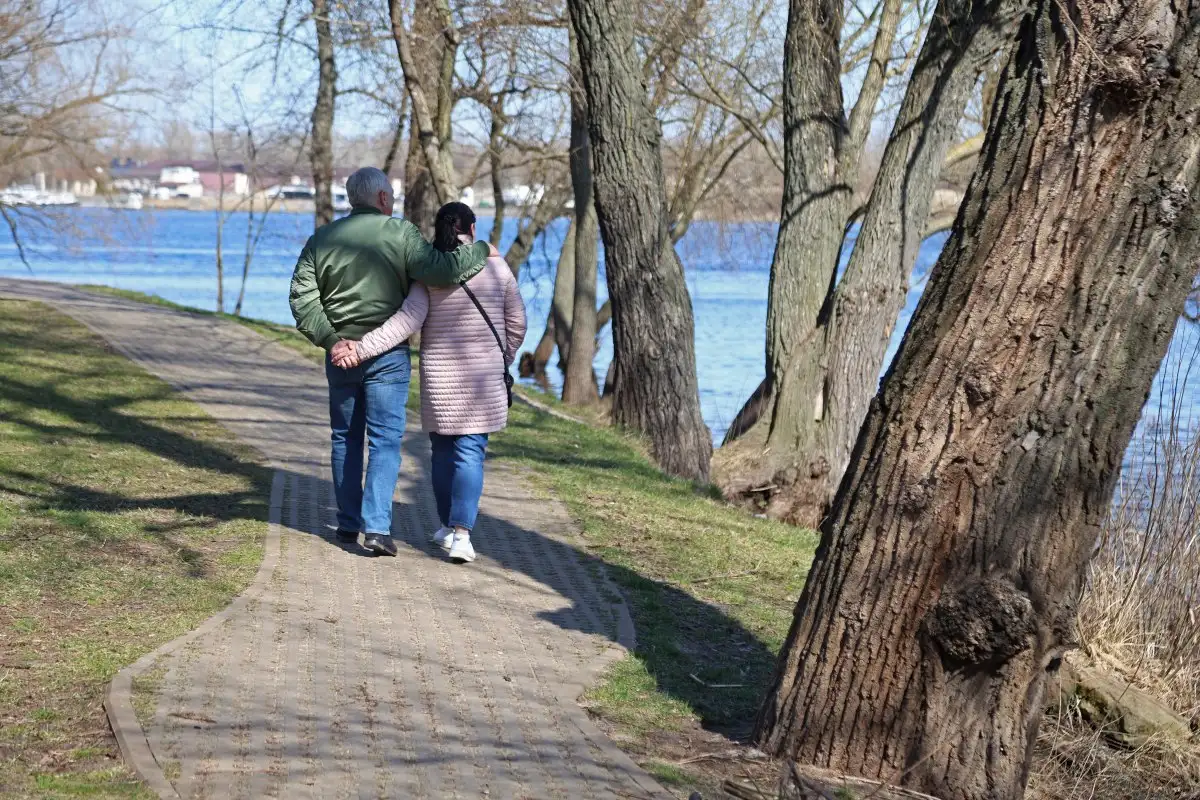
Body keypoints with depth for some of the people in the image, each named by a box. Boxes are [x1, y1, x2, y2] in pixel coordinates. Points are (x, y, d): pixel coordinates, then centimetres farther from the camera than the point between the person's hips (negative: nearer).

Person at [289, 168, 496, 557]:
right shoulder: (400, 233, -8)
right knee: (385, 439, -1)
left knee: (346, 438, 15)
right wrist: (480, 250, -2)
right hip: (388, 354, -4)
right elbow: (441, 270, -16)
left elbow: (302, 295, -3)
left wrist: (328, 337, -7)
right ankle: (377, 525, -11)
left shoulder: (322, 239, 5)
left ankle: (348, 524, 20)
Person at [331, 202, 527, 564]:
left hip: (439, 378, 0)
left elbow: (407, 321, -18)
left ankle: (447, 526, 27)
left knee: (443, 451, 16)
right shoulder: (495, 266, 0)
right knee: (470, 452, -2)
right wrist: (503, 362, 21)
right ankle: (461, 532, -16)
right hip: (484, 378, 0)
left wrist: (361, 348, -20)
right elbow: (516, 324, 6)